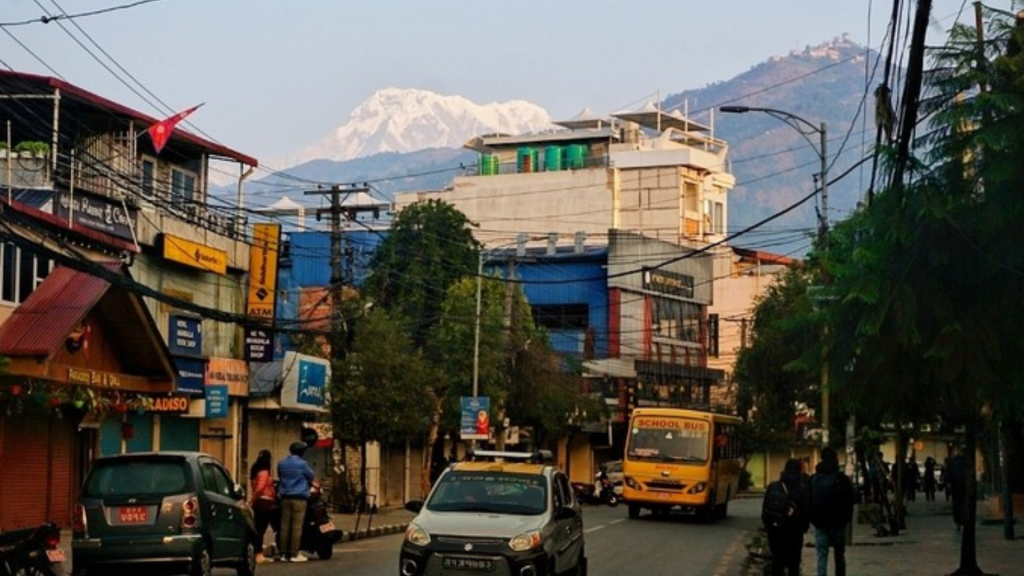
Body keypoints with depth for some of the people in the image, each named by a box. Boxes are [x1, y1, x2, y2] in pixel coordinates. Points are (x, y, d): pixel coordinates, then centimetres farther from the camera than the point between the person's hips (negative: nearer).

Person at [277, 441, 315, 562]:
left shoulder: (281, 463, 9)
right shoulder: (302, 464, -8)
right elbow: (311, 477, 3)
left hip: (285, 497, 6)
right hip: (299, 497, -6)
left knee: (285, 525, 6)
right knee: (297, 526, -4)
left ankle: (284, 553, 7)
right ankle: (294, 554, -5)